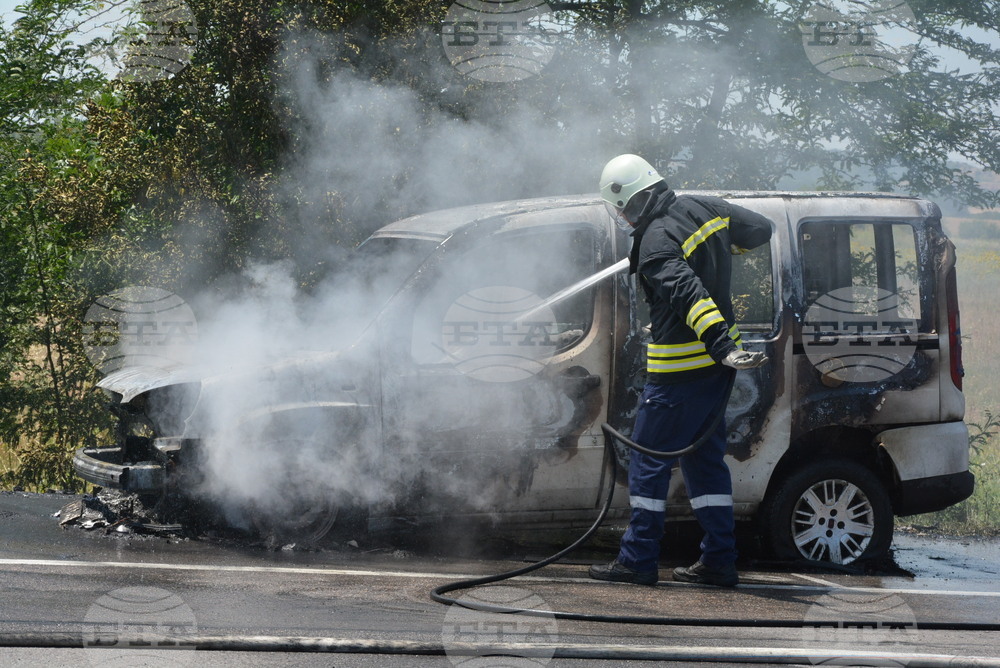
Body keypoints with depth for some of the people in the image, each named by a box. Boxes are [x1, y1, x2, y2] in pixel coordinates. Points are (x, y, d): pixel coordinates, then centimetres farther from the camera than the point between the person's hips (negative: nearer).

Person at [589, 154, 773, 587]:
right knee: (704, 459, 14)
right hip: (714, 369, 9)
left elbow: (689, 294, -32)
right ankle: (719, 561, 13)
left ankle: (638, 560, 2)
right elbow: (760, 229, 18)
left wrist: (723, 347, -40)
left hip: (679, 370, -9)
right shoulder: (703, 208, 5)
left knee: (649, 460, 0)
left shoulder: (655, 243, -20)